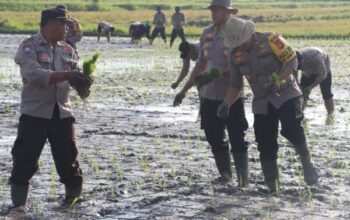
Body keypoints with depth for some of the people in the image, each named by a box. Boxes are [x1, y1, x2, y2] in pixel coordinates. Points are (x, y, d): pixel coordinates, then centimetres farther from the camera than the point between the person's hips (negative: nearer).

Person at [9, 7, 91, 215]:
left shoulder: (67, 50, 9)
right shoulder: (29, 47, -9)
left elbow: (76, 75, 7)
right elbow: (34, 74, -23)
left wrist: (83, 84, -19)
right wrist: (66, 75, -30)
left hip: (62, 113, 5)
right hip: (35, 113, -5)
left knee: (68, 156, 11)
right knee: (25, 158, -3)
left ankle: (74, 194, 28)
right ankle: (19, 203, 8)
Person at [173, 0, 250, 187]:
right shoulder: (207, 33, 10)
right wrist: (184, 90, 17)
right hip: (209, 95, 6)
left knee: (237, 138, -5)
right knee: (214, 138, 10)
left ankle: (243, 178, -2)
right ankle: (225, 174, 23)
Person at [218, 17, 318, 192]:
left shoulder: (270, 40, -13)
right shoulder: (235, 55, 2)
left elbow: (292, 61, -14)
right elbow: (235, 85, 10)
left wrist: (277, 79, -30)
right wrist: (226, 104, -6)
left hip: (286, 94, -4)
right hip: (262, 102, 4)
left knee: (291, 128, -29)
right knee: (266, 146, -1)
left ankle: (307, 164, -5)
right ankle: (272, 188, 8)